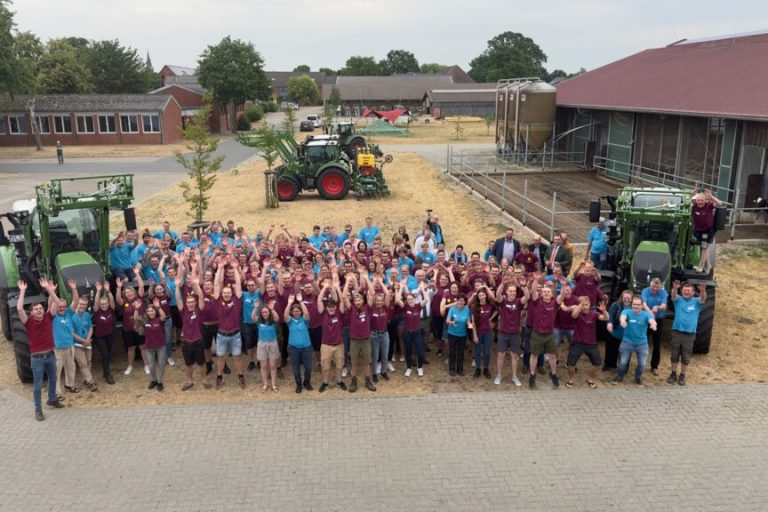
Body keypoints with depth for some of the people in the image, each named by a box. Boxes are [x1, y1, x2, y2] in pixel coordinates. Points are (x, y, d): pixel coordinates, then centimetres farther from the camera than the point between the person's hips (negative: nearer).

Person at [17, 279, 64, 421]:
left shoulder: (48, 318, 1)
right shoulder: (29, 322, -8)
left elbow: (56, 302, -3)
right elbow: (19, 309, -22)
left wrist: (48, 289, -6)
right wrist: (22, 291, -19)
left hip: (50, 354, 4)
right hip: (37, 357, -4)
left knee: (53, 379, 21)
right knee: (38, 384, 3)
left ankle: (52, 399, 43)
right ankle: (38, 410, 11)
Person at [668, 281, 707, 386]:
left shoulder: (696, 302, 0)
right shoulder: (678, 300, 1)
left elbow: (703, 299, -21)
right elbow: (674, 296, -21)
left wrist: (703, 291, -45)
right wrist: (675, 288, -45)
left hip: (690, 334, 0)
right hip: (676, 332, 0)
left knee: (686, 357, 8)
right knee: (674, 355, 10)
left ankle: (682, 376, 22)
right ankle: (673, 374, 24)